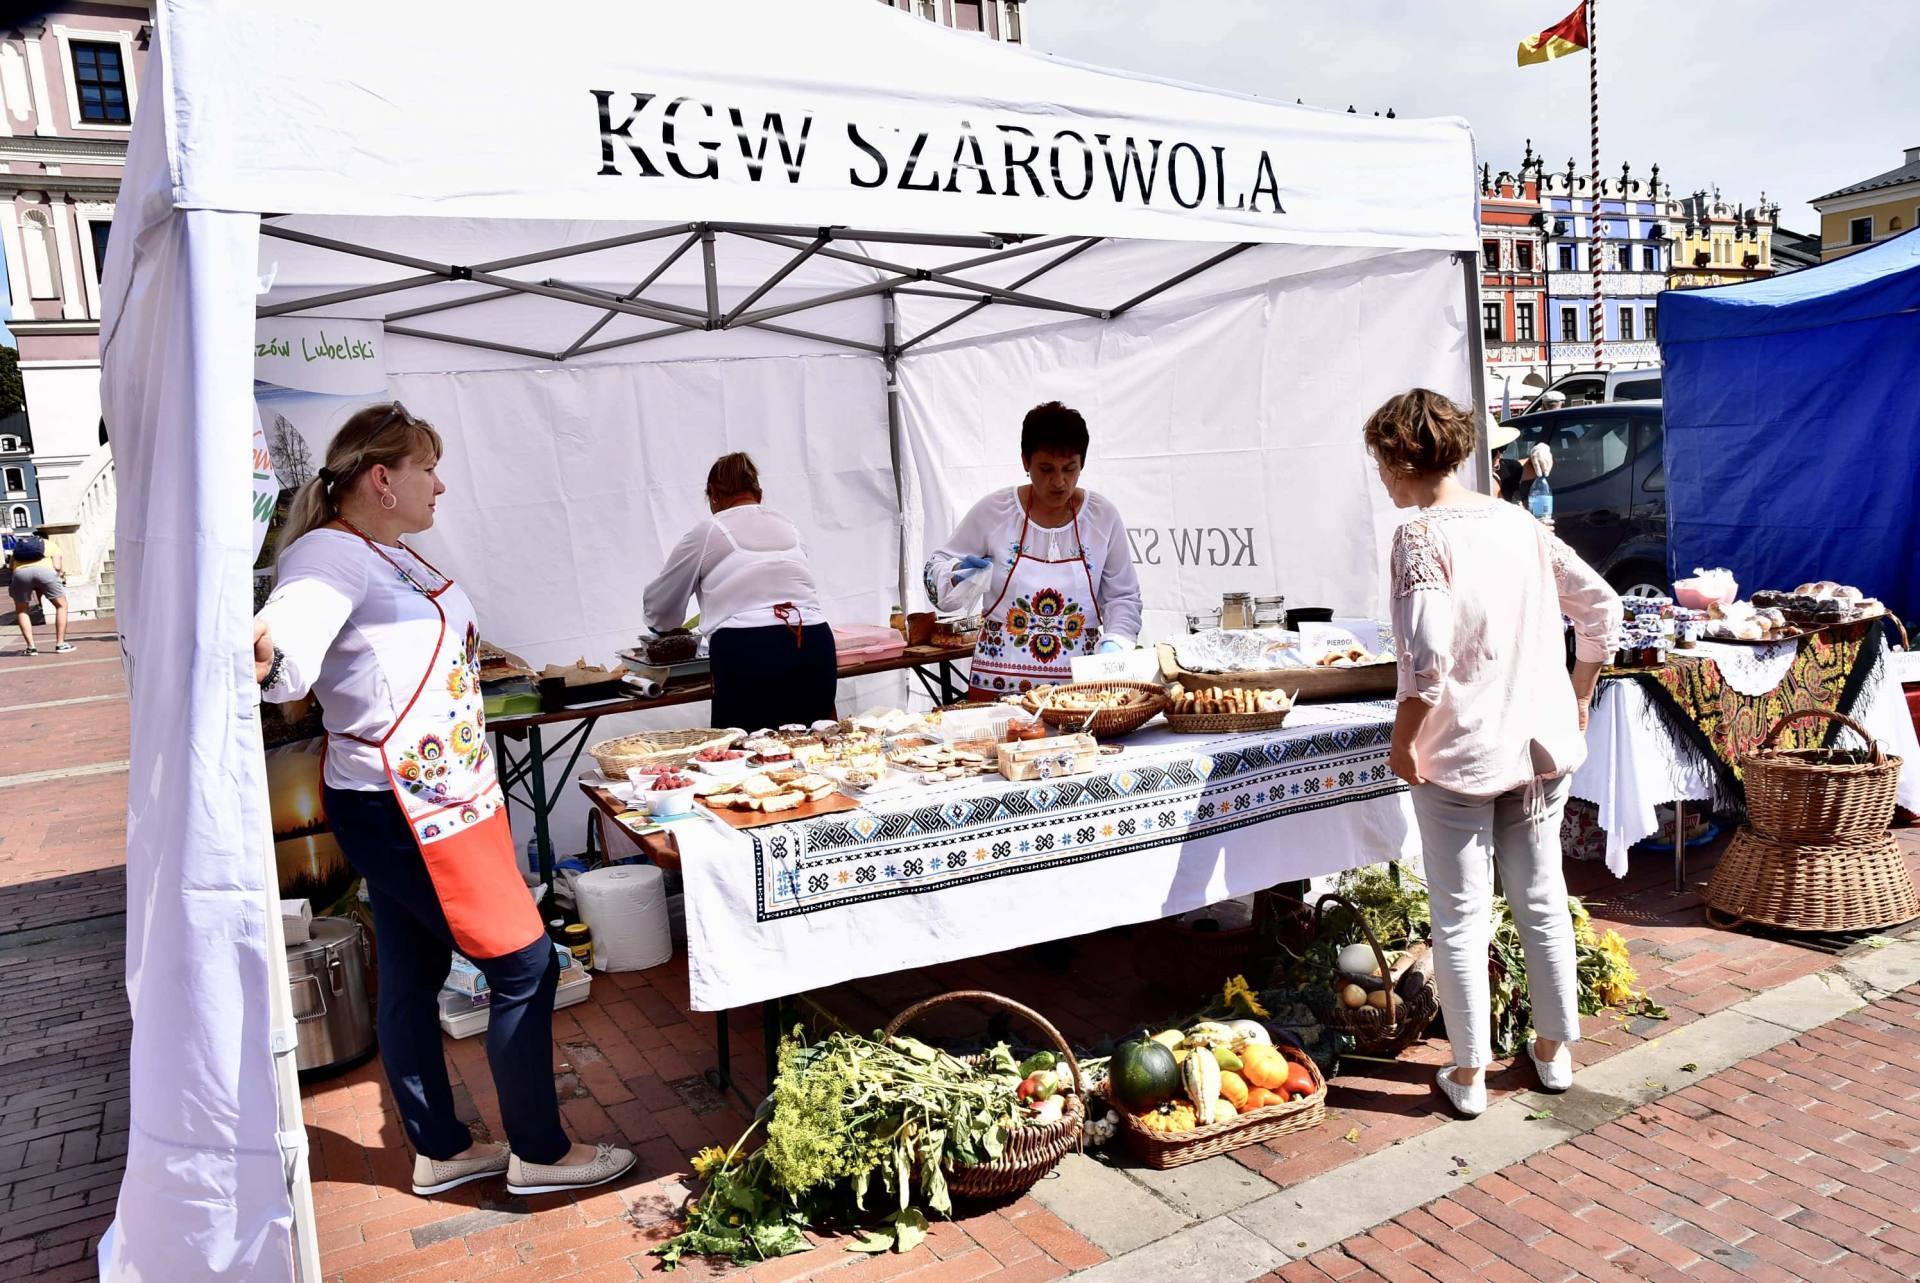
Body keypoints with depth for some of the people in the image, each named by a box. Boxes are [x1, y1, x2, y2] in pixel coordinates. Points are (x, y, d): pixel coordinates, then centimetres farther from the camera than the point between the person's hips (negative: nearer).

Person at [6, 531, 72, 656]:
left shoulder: (18, 546, 37)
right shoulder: (51, 546, 30)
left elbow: (10, 566, 21)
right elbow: (57, 566, 11)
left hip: (20, 572, 2)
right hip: (45, 571, -2)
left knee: (21, 611, 23)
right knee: (61, 606, 18)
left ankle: (31, 647, 14)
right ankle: (60, 644, 12)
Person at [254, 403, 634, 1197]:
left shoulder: (392, 556, 12)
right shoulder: (329, 554, -19)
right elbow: (291, 637, -38)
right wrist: (266, 655, -58)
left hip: (437, 800, 10)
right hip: (404, 812, -10)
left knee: (413, 975, 17)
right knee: (525, 966, -2)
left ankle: (440, 1150, 30)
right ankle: (538, 1153, 13)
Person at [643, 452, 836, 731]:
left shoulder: (707, 531, 9)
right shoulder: (788, 527, 21)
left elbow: (658, 605, 20)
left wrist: (660, 624, 44)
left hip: (749, 656, -4)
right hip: (815, 647, 4)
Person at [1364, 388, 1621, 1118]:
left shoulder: (1421, 537, -15)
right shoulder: (1517, 521, 5)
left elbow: (1428, 660, -24)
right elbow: (1600, 606, 9)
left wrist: (1402, 741, -11)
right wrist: (1579, 699, 18)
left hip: (1461, 754, -6)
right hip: (1543, 743, 7)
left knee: (1461, 916, 6)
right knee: (1542, 898, 19)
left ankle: (1469, 1073, 18)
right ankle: (1555, 1050, 33)